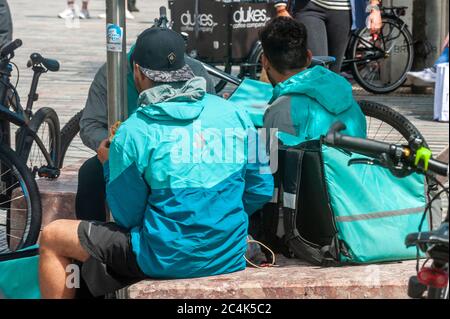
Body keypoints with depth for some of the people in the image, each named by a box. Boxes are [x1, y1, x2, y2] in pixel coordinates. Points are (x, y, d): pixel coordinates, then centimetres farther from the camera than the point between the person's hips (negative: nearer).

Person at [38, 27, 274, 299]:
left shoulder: (133, 132, -15)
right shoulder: (234, 113, -2)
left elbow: (127, 217, -7)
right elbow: (262, 190, 4)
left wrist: (109, 164, 10)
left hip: (168, 262, -6)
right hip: (231, 259, 6)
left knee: (52, 238, 10)